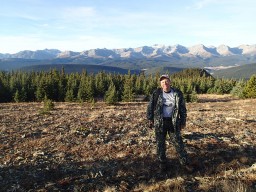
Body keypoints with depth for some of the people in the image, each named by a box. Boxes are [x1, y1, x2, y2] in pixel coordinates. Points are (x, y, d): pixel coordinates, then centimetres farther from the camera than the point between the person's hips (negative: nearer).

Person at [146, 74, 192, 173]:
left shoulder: (177, 93, -1)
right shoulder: (156, 93, -4)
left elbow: (183, 108, 6)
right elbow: (150, 106, 4)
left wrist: (183, 121, 5)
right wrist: (150, 119, 2)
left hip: (173, 122, 0)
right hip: (159, 122, 0)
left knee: (178, 142, 4)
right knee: (160, 144, 8)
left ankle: (185, 163, 18)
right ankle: (163, 163, 24)